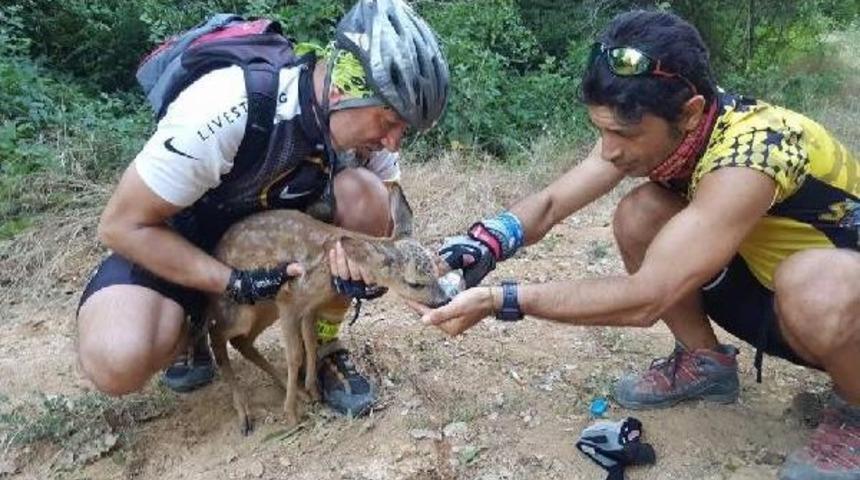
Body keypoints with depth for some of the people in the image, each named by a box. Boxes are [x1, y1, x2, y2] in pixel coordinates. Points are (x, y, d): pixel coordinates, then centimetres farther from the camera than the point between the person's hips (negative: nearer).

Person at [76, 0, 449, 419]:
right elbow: (122, 226, -25)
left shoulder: (364, 111, -18)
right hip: (174, 237, -4)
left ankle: (323, 347, -4)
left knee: (365, 196, -24)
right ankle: (188, 328, 5)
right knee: (118, 364, -31)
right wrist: (235, 284, -30)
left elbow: (390, 207, -3)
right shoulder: (225, 113, -35)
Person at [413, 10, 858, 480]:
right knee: (639, 216, -14)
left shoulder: (751, 156, -37)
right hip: (770, 280, 6)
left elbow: (644, 298, -38)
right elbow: (550, 203, -12)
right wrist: (481, 245, -31)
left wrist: (498, 300, -37)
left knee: (812, 284, -40)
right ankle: (705, 363, 8)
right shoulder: (643, 126, -14)